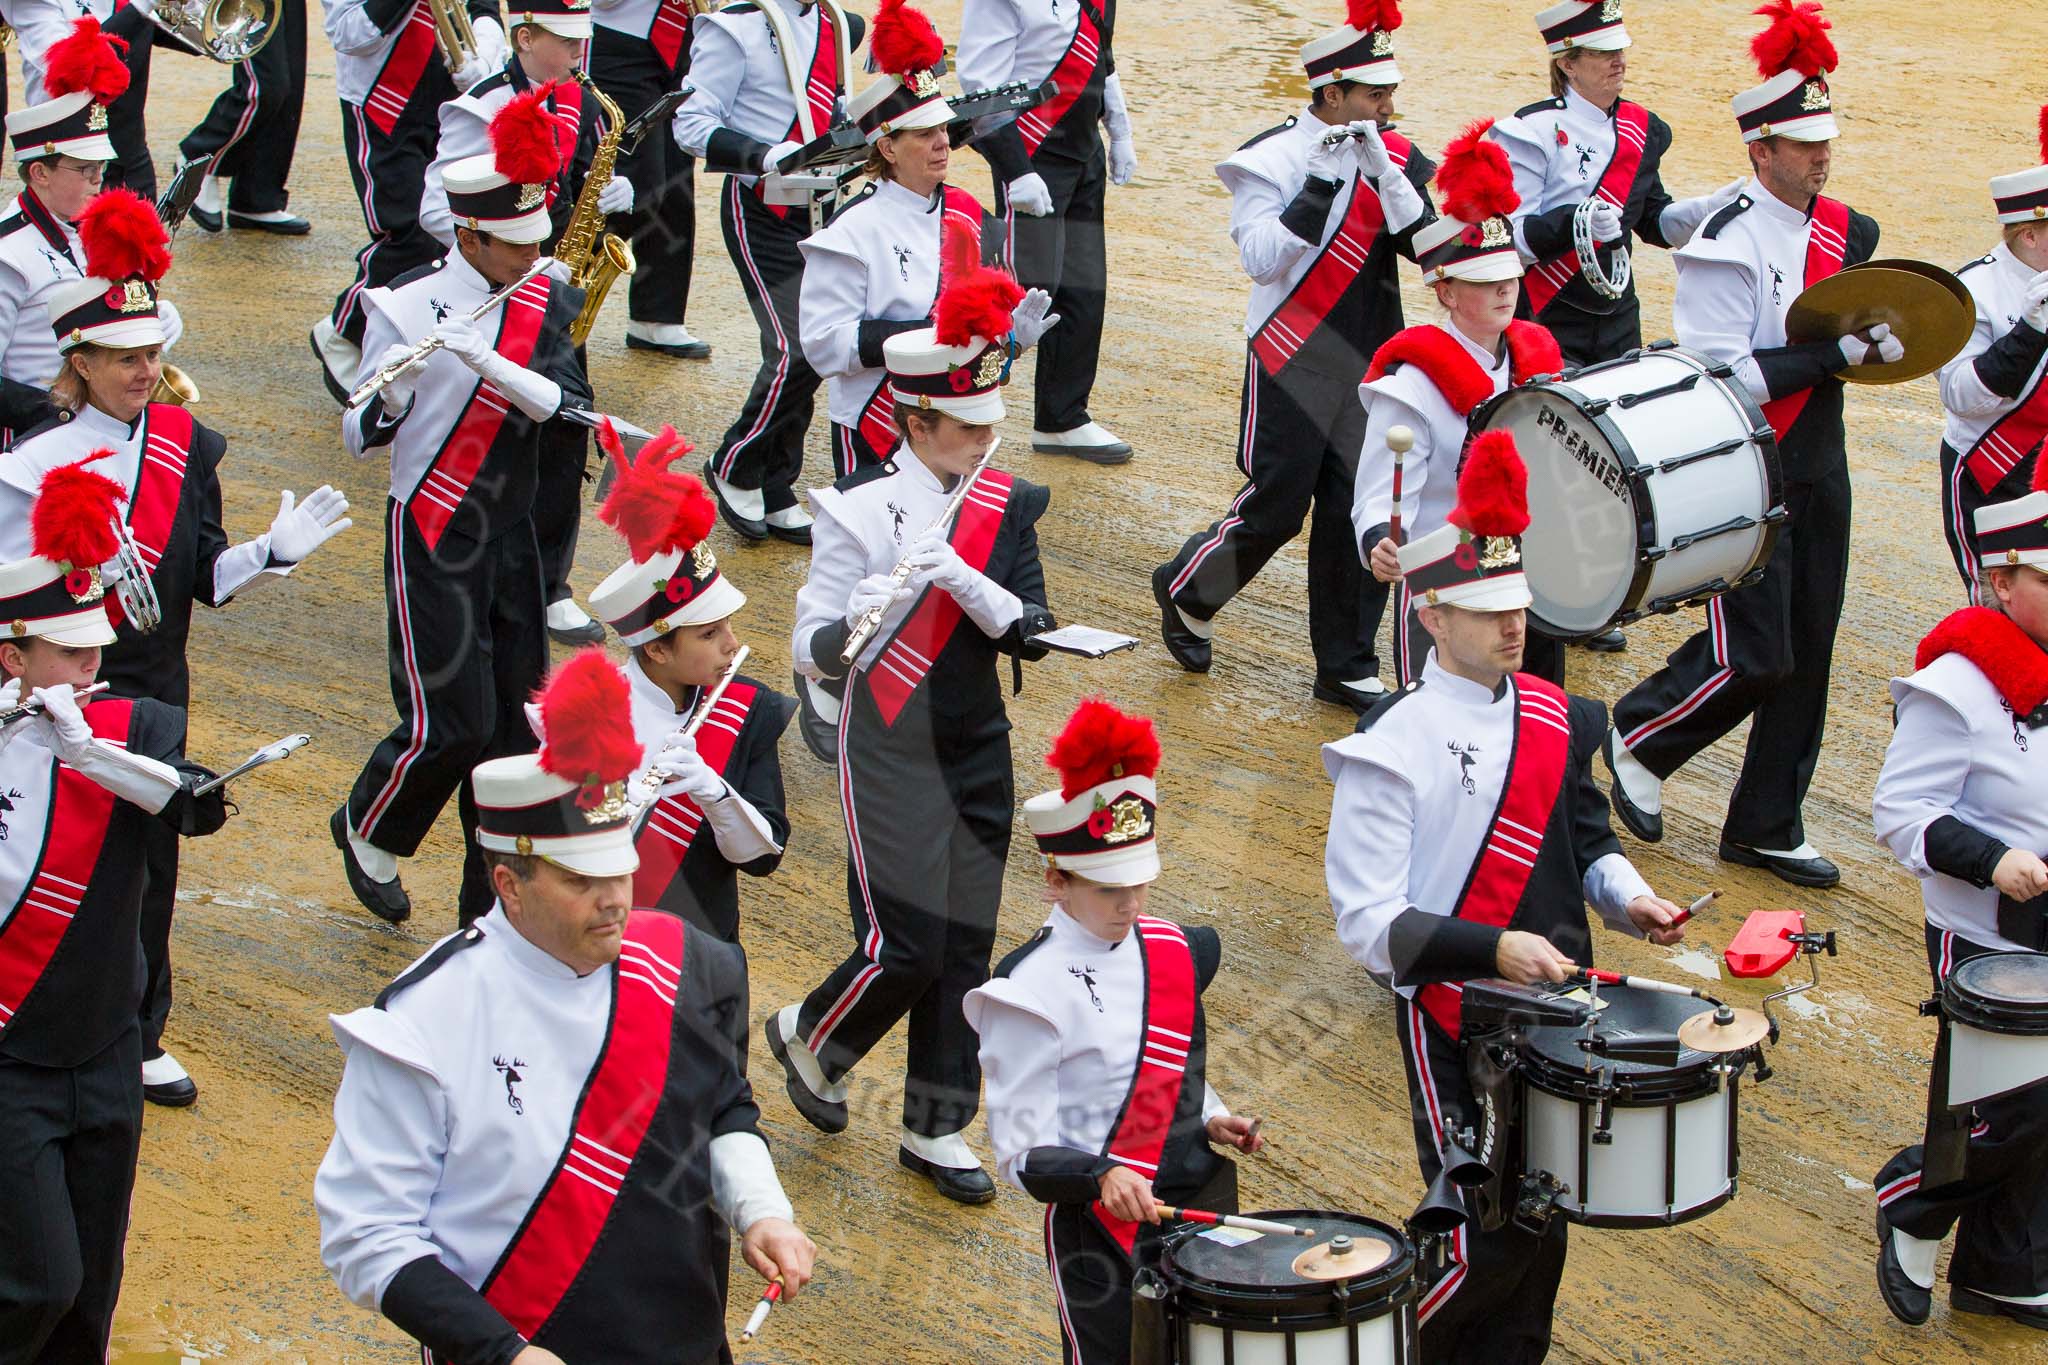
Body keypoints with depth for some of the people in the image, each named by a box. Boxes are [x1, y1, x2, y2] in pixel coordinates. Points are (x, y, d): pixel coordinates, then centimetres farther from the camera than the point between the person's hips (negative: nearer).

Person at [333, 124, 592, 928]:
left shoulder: (547, 303, 2)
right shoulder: (406, 308, -11)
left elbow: (570, 404, -12)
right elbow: (364, 438, -11)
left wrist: (486, 361, -25)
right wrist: (391, 391, -32)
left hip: (512, 537, 5)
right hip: (433, 538, -5)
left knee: (511, 723, 6)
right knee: (450, 723, -8)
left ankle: (493, 908, 16)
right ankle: (369, 830, 21)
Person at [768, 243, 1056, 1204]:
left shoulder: (1006, 506, 2)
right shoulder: (859, 508, -12)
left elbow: (1031, 633, -7)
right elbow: (811, 652, -15)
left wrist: (960, 577, -24)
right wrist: (866, 613, -36)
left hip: (978, 753, 5)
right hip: (892, 753, -5)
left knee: (964, 945, 8)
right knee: (905, 945, -9)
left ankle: (936, 1130, 21)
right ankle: (807, 1038, 22)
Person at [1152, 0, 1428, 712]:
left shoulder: (1393, 157, 4)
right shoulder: (1273, 159, -9)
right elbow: (1261, 258, -18)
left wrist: (1382, 171, -18)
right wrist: (1319, 187, -23)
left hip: (1370, 362, 5)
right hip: (1295, 363, -5)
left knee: (1360, 510, 4)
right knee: (1276, 506, -2)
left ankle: (1346, 667, 14)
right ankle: (1185, 590, 25)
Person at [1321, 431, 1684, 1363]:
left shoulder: (1559, 720, 5)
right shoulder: (1391, 747, -13)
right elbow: (1369, 924, -16)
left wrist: (1625, 897, -1)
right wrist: (1496, 948, -26)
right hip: (1452, 1025, -6)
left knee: (1542, 1228, 14)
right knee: (1485, 1243, -7)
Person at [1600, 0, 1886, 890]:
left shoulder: (1845, 233, 7)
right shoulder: (1725, 245, -16)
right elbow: (1720, 378, -20)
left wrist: (1875, 344, -4)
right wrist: (1831, 355, -24)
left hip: (1817, 469, 7)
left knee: (1806, 654, 8)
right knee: (1754, 654, -10)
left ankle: (1766, 827, 19)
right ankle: (1639, 735, 18)